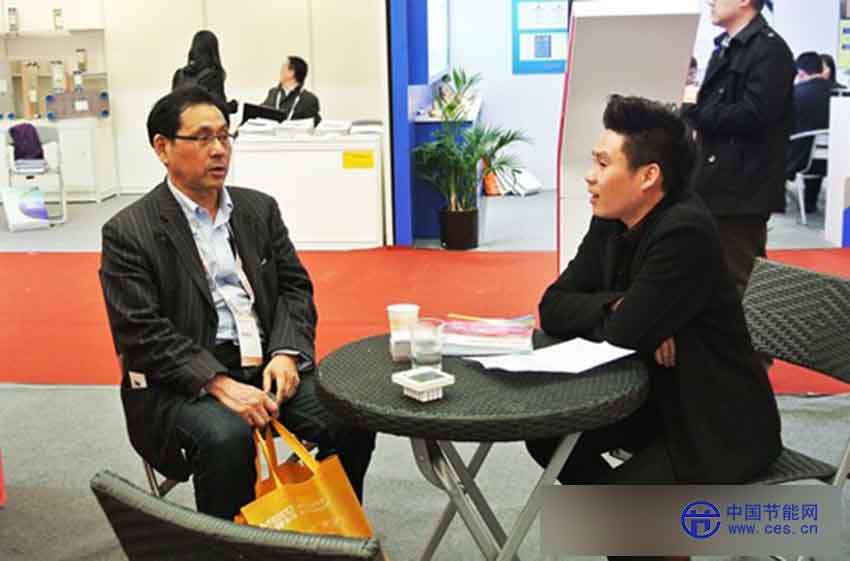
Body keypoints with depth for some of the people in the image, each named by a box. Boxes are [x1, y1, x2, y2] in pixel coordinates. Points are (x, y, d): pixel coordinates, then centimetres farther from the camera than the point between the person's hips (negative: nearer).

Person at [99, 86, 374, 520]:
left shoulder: (260, 208, 11)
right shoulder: (128, 232, -5)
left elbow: (295, 286, 10)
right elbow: (142, 334, -12)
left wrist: (286, 353, -10)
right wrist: (219, 384, -23)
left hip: (268, 363, 5)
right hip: (182, 379, -4)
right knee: (227, 437, -34)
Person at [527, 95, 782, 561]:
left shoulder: (685, 231, -27)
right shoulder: (611, 223, -1)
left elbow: (623, 333, -28)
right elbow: (553, 306, -2)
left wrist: (621, 312, -6)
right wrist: (617, 306, -19)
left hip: (718, 425, -8)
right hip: (657, 400, 8)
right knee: (548, 434, 0)